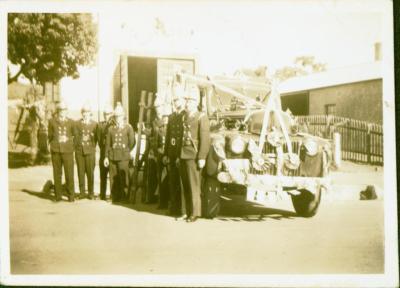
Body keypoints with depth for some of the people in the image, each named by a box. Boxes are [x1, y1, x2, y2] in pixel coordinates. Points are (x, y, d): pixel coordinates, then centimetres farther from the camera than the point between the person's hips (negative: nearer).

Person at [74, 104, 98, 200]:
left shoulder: (94, 124, 6)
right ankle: (82, 192, 10)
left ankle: (91, 193, 8)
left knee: (90, 172, 0)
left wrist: (92, 147, 1)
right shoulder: (77, 123, 8)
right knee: (81, 172, 2)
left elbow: (96, 138, 8)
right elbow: (76, 136, 6)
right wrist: (77, 146, -2)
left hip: (90, 151, -1)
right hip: (79, 151, 1)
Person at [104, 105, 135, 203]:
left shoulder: (128, 127, 4)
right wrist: (106, 157, 4)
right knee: (113, 178, 3)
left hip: (123, 157, -2)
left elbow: (132, 142, 3)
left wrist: (127, 152, 7)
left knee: (124, 177, -4)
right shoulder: (111, 128, 12)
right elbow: (107, 143, 9)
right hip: (112, 157, 2)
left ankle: (124, 198, 3)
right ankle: (115, 198, 10)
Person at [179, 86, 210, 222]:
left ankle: (195, 213, 2)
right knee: (185, 185, 9)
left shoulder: (202, 117, -5)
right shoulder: (184, 117, 17)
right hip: (183, 156, 7)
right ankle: (188, 211, 17)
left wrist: (202, 158, -16)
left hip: (194, 156, -7)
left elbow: (205, 139, -11)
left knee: (194, 185, -5)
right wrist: (178, 156, 13)